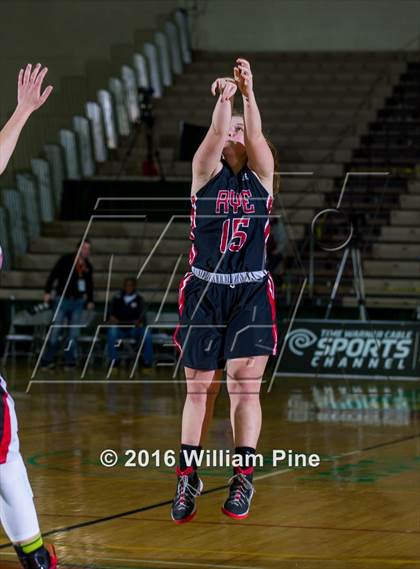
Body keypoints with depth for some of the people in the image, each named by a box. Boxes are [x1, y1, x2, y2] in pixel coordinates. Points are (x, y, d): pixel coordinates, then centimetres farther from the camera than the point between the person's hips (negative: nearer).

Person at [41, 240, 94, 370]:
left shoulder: (88, 266, 7)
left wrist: (90, 300, 12)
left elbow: (90, 284, 18)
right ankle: (47, 360, 4)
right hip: (62, 299, -4)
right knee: (55, 331, -3)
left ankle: (70, 361, 11)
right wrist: (48, 292, -13)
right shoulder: (66, 260, -6)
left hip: (78, 302, 4)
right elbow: (53, 275, -6)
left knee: (74, 334, 4)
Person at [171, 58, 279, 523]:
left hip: (251, 292, 0)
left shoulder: (262, 175, 5)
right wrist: (223, 98, -35)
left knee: (244, 385, -7)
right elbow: (215, 135, -17)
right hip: (204, 289, 0)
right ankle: (187, 479, 14)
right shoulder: (206, 172, 3)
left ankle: (243, 481, -3)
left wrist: (249, 93, -30)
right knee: (199, 389, 5)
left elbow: (255, 134, -14)